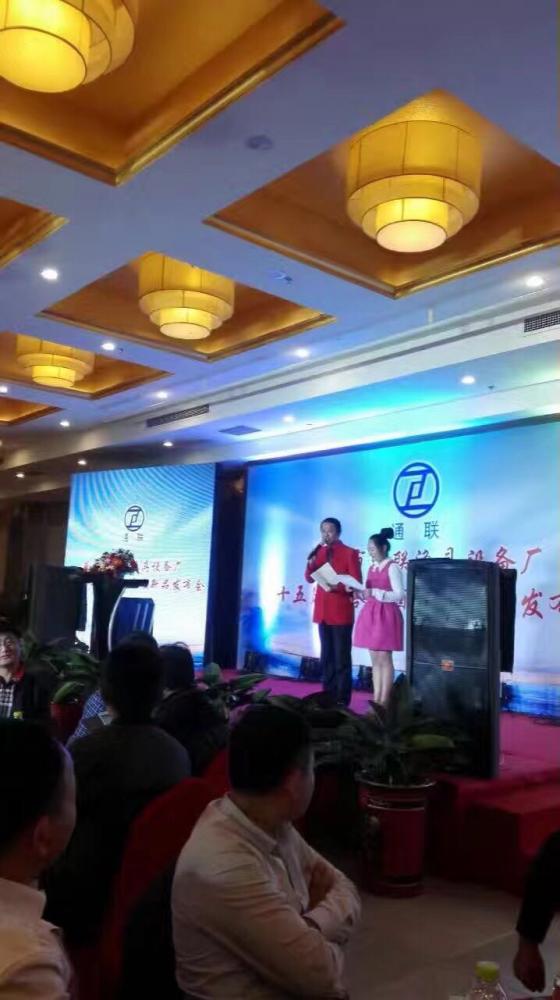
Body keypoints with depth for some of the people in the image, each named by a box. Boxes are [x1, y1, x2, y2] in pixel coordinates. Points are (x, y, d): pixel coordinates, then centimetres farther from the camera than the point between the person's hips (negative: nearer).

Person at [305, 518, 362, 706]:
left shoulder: (350, 553, -6)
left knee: (341, 657, -2)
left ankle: (341, 699, 4)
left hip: (341, 611, -6)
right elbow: (310, 579, 8)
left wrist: (336, 587, -25)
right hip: (323, 610, 6)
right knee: (326, 656, 11)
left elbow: (356, 583, -10)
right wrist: (311, 562, -10)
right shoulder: (319, 552, 11)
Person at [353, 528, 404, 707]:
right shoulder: (372, 568, 14)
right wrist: (361, 593, -2)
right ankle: (376, 700, 13)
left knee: (384, 659, -5)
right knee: (375, 660, 9)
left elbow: (399, 595, -16)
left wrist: (375, 593, -22)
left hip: (386, 614, -8)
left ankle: (384, 702, -1)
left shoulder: (392, 567, -9)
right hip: (371, 614, 8)